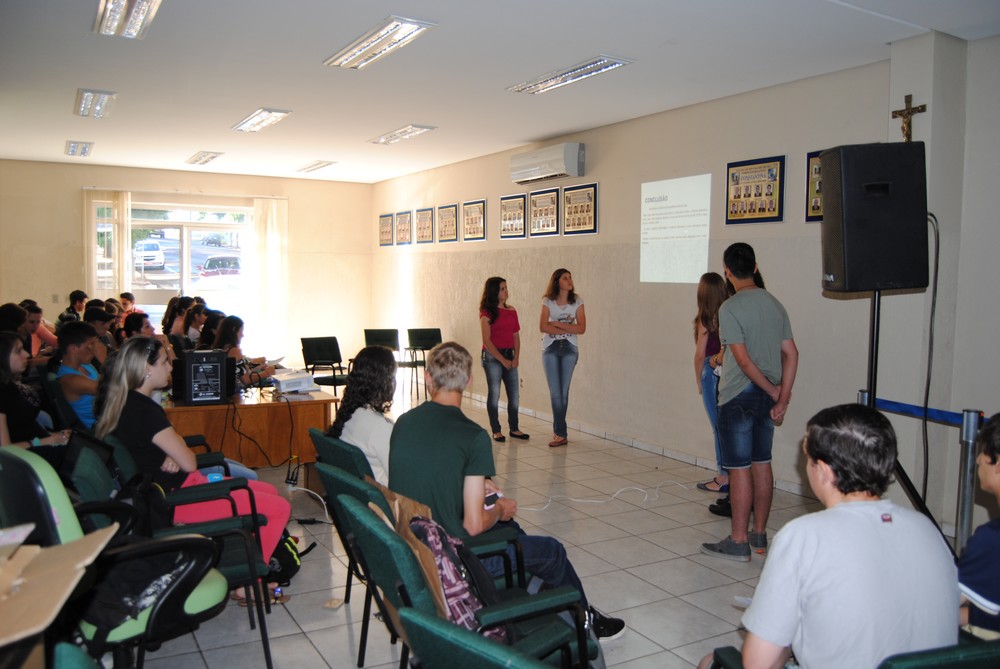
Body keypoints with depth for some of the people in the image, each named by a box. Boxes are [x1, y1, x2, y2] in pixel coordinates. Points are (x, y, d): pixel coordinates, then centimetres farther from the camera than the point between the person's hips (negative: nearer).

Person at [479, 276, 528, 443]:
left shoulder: (512, 311, 9)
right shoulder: (487, 313, -7)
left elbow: (516, 336, 11)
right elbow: (486, 340, -10)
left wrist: (515, 358, -2)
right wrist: (503, 360, -12)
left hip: (509, 355, 5)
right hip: (492, 356, -5)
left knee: (514, 395, 6)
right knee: (494, 394, 1)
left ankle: (514, 428, 17)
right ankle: (496, 431, 9)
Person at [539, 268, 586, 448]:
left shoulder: (577, 302, 1)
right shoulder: (548, 301, 0)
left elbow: (582, 328, -7)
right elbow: (543, 327, -13)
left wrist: (558, 324, -13)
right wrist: (569, 329, -12)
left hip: (569, 349, 1)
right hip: (550, 348, 0)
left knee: (563, 392, 3)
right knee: (555, 392, -4)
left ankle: (559, 432, 13)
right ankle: (561, 433, 2)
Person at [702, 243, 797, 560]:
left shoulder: (730, 308, -14)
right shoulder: (775, 304, 7)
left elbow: (744, 360, -19)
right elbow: (791, 354, 5)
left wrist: (773, 391, -7)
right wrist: (782, 398, 3)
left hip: (739, 396, -7)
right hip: (767, 396, 7)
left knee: (739, 468, -1)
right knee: (762, 465, 15)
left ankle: (738, 542, 7)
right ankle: (759, 534, 25)